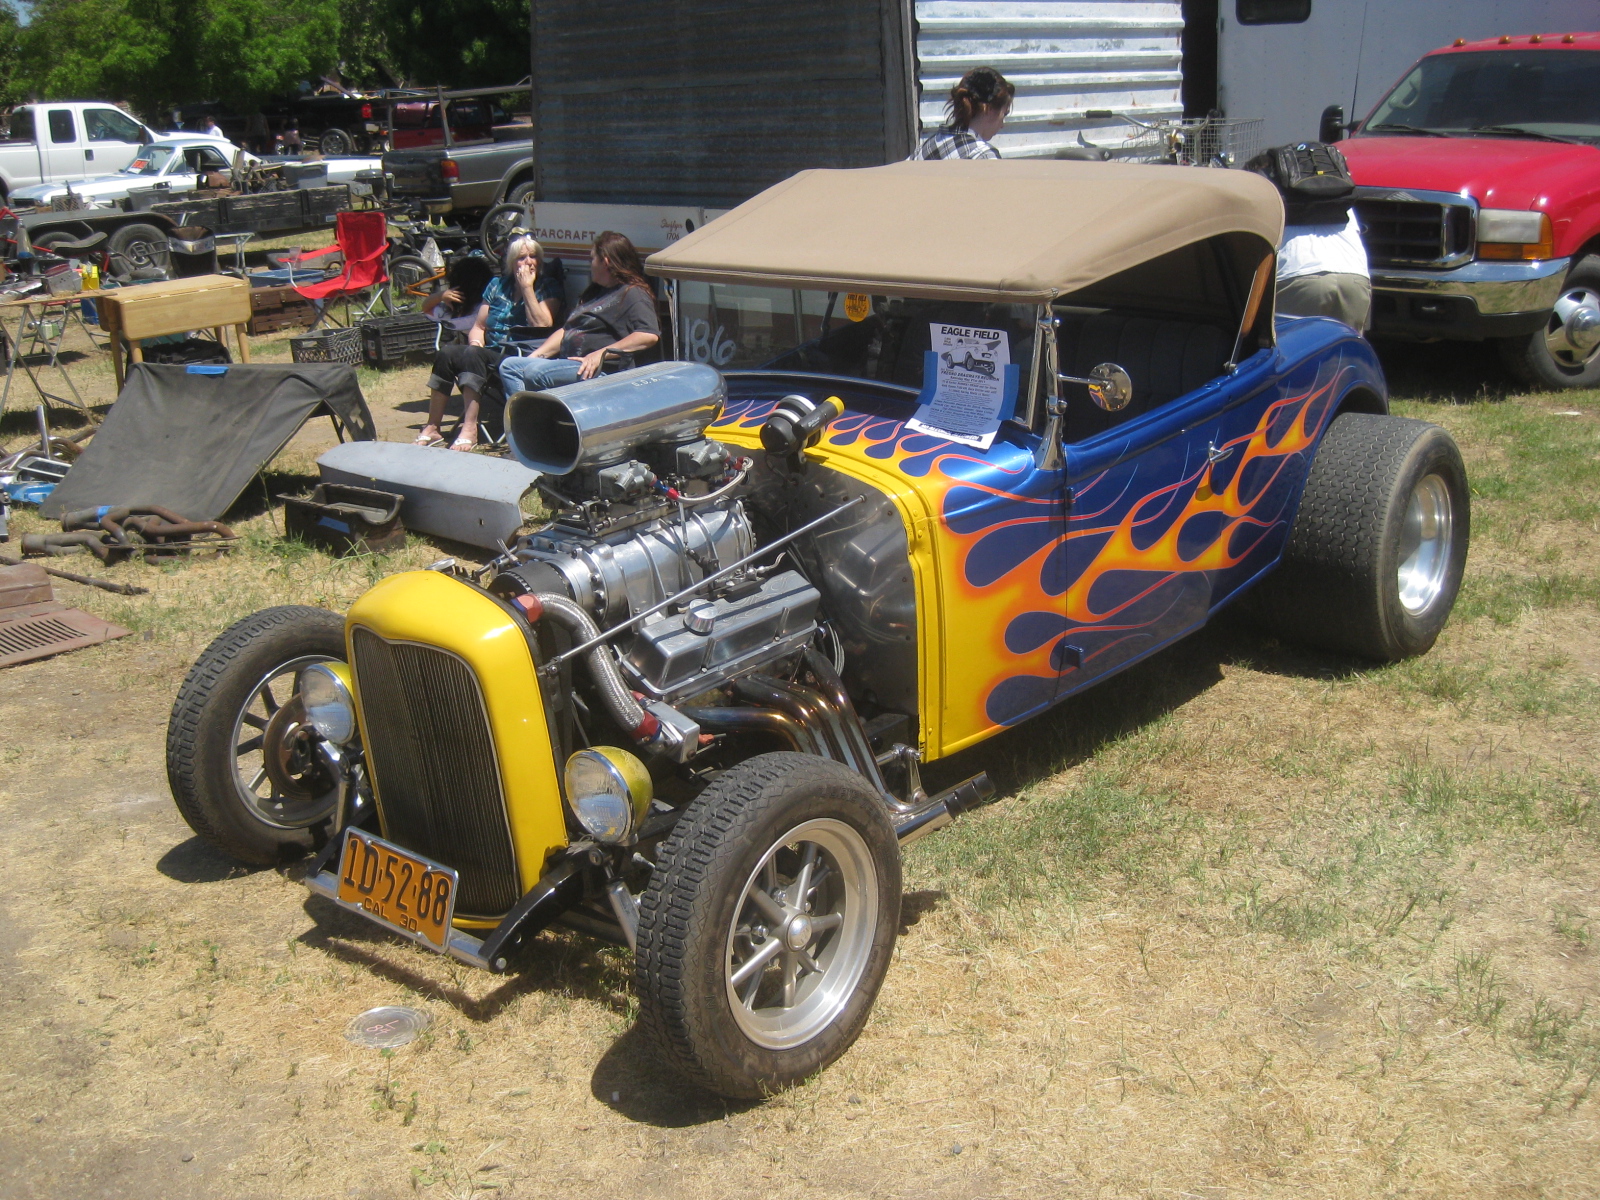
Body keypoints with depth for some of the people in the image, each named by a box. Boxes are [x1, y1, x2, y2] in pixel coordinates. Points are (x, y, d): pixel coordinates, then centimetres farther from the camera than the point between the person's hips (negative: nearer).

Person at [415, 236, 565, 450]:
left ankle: (470, 430, -38)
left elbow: (542, 326, -11)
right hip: (491, 354, 5)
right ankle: (432, 428, -18)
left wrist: (527, 288, -10)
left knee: (473, 355, -32)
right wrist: (475, 343, -4)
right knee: (447, 353, -23)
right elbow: (479, 325, 18)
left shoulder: (547, 287, 5)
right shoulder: (497, 284, 17)